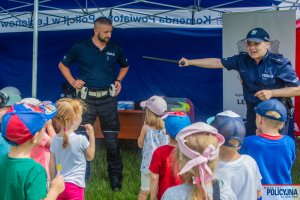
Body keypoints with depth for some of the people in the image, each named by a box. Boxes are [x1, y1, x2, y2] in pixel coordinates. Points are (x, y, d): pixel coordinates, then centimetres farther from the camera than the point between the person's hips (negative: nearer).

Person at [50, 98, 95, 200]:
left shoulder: (55, 139, -2)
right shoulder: (81, 139, -15)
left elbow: (52, 165, 4)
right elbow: (90, 156, 3)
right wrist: (91, 135, 5)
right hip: (75, 186, -5)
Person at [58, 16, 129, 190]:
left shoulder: (115, 49, 3)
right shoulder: (80, 48, -3)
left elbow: (125, 66, 23)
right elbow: (63, 65, 11)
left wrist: (119, 80, 7)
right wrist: (72, 82, -2)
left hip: (108, 98, 1)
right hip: (87, 98, -1)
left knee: (112, 139, 5)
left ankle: (115, 176, 18)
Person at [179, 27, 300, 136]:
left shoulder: (279, 64, -17)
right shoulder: (242, 60, -5)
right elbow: (217, 62, -2)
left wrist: (271, 93, -25)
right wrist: (190, 62, -6)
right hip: (253, 112, 5)